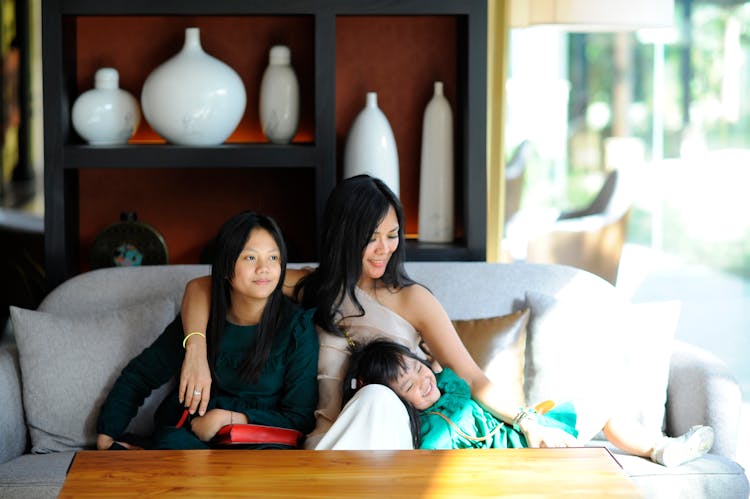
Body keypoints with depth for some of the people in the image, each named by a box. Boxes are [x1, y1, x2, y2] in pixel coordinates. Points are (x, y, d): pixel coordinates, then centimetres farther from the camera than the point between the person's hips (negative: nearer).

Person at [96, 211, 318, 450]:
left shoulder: (297, 327, -5)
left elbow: (301, 418, -5)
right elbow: (137, 376, 13)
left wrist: (226, 418, -13)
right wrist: (105, 436, 3)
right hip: (188, 431, 0)